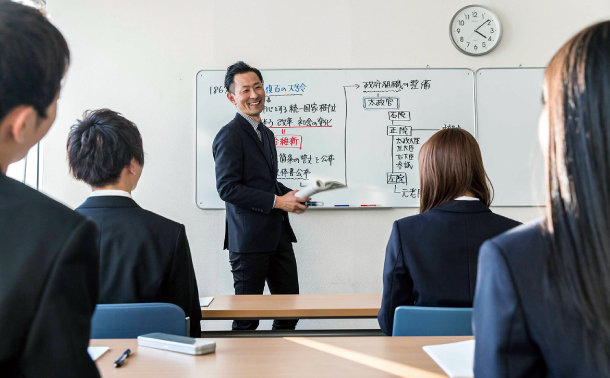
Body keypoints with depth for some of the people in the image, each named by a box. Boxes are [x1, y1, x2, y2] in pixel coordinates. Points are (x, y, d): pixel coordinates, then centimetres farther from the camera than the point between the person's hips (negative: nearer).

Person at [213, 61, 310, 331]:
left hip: (278, 234, 9)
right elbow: (227, 188, -20)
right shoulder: (230, 136, -12)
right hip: (249, 239, -8)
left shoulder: (266, 134, 18)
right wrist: (277, 201, -19)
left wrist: (291, 195, 6)